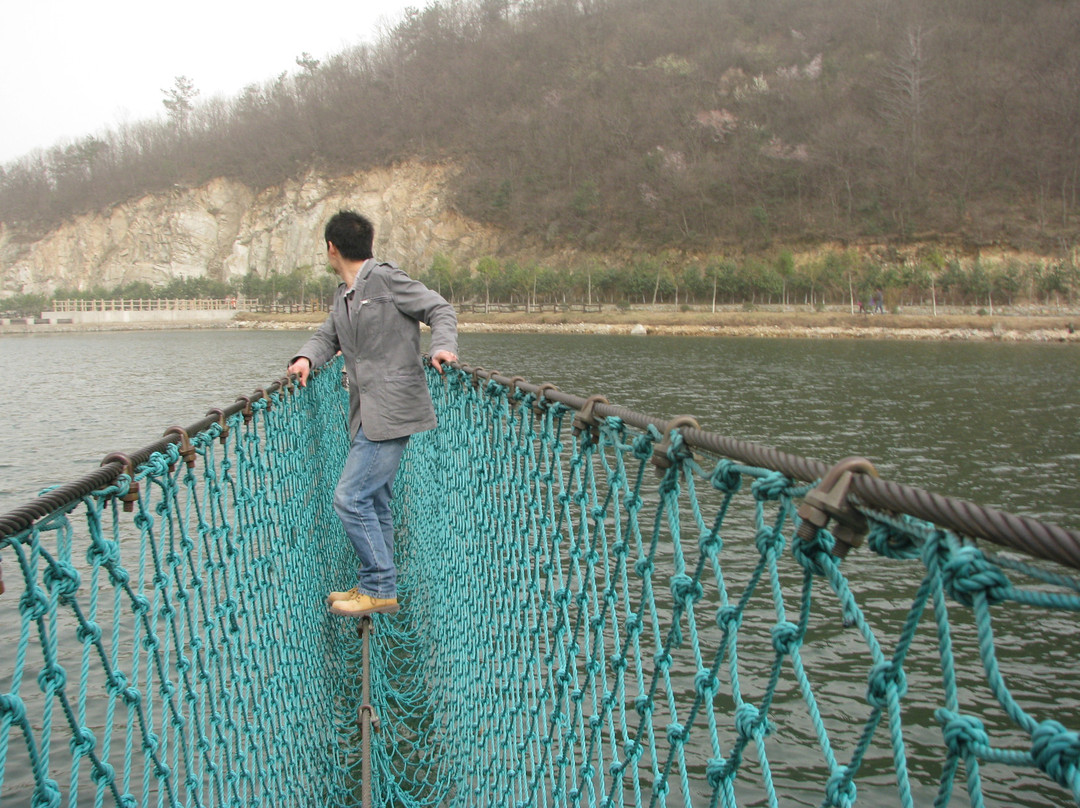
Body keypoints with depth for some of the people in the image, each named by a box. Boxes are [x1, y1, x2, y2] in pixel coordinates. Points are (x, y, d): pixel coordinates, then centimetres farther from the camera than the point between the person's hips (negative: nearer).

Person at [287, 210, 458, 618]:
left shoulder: (385, 278, -9)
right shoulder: (343, 295, 16)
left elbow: (439, 309, -7)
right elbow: (328, 335, 20)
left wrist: (443, 347, -23)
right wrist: (307, 357, -1)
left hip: (391, 411, -9)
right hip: (368, 414, 9)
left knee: (350, 497, -10)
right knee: (374, 501, 15)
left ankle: (378, 589, 1)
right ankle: (376, 588, 26)